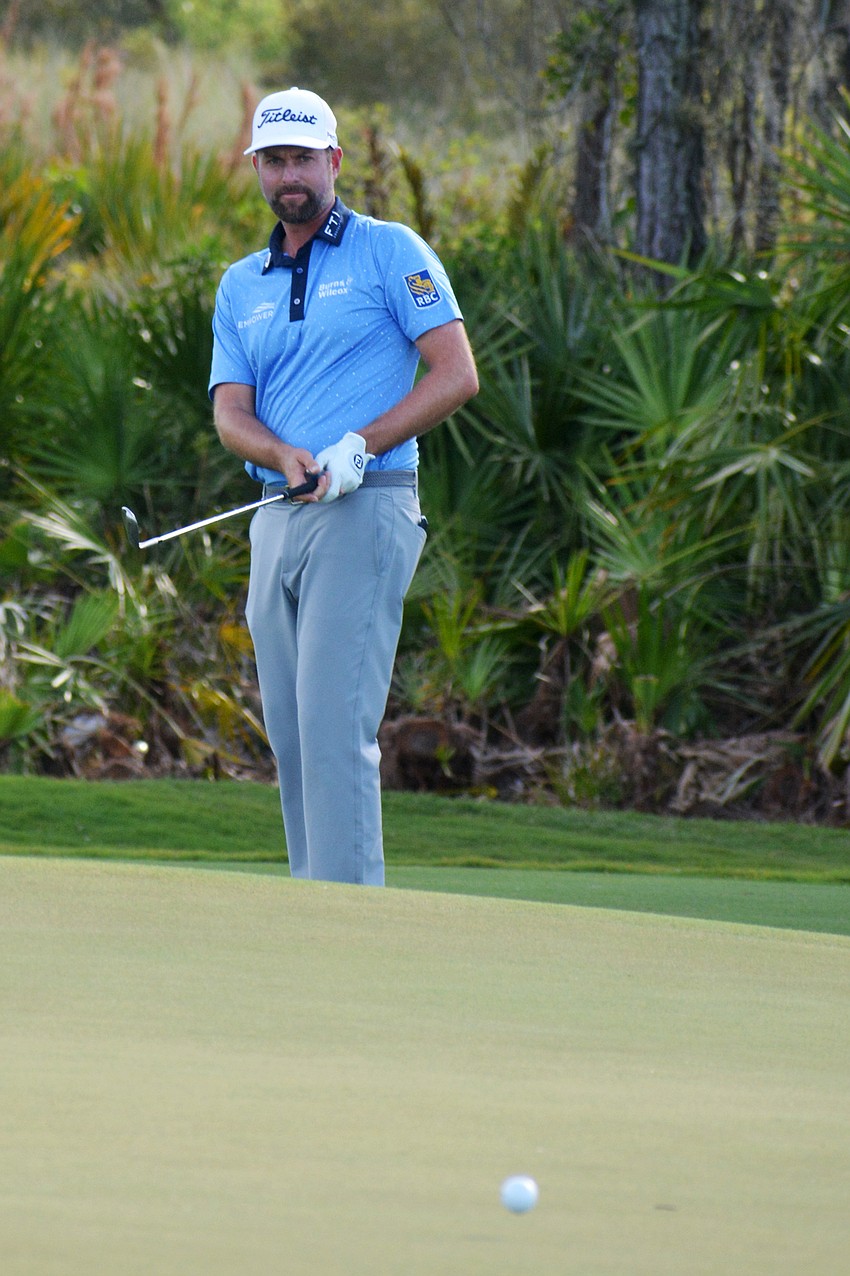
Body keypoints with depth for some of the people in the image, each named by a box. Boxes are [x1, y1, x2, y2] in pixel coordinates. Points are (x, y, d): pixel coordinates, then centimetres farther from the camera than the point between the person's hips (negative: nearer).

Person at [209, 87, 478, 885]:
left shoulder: (390, 252, 1)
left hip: (365, 512, -6)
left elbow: (456, 374, -6)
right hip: (276, 517, 6)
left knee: (335, 723, -15)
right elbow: (230, 413, 8)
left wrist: (357, 447, -16)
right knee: (290, 732, 5)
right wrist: (284, 456, -15)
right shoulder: (241, 287, 17)